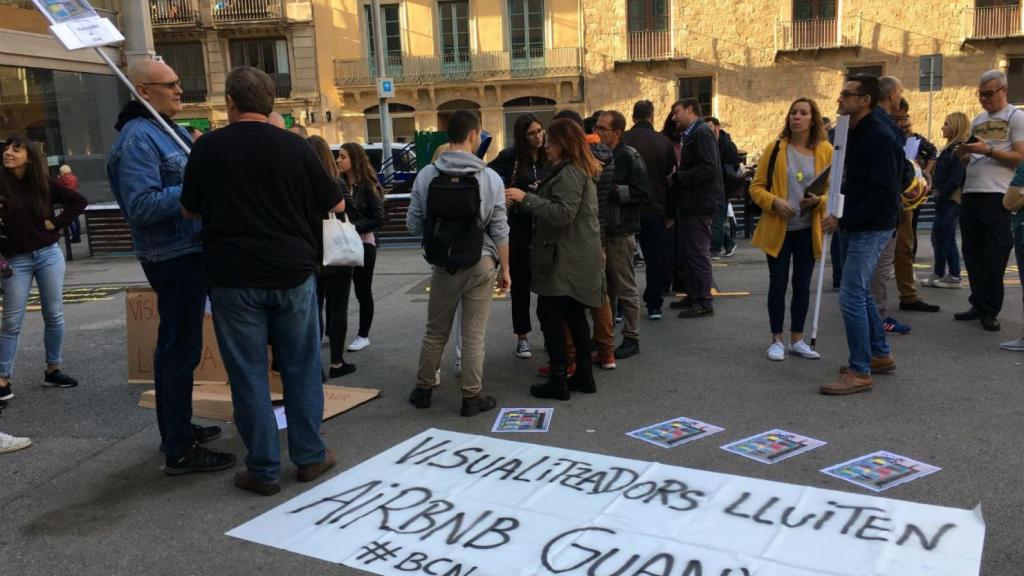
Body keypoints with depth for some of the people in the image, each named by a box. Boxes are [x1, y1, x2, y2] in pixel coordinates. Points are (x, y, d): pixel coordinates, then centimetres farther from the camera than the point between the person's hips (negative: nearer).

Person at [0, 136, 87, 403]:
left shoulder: (44, 182, 0)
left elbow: (78, 201, 6)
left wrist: (57, 223, -2)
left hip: (49, 255, 2)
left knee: (54, 315, 6)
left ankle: (52, 371, 19)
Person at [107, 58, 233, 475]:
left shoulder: (169, 130, 15)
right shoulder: (138, 139, -16)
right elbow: (141, 207, -27)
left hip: (187, 253, 11)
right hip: (174, 257, -11)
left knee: (176, 345, 18)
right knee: (182, 349, -6)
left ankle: (177, 429, 32)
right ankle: (180, 450, 2)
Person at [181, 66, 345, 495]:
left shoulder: (208, 147, -3)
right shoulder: (294, 146, -3)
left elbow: (189, 210, 7)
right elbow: (336, 205, 4)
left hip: (233, 278, -1)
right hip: (293, 273, 1)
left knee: (248, 375, 7)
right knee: (301, 368, 12)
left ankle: (263, 470, 13)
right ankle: (310, 456, 21)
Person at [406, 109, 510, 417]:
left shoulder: (426, 175, -6)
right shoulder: (490, 178, -9)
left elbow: (413, 224, -2)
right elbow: (499, 231, -6)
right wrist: (505, 269, 5)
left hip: (442, 265, 2)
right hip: (480, 265, -2)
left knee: (435, 331, 16)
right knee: (474, 335, 6)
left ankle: (423, 389, 28)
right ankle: (471, 397, 14)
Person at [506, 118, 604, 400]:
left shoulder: (569, 173, -15)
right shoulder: (581, 170, 18)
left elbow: (563, 213, -24)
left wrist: (526, 198, -24)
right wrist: (535, 197, 16)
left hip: (566, 257, -10)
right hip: (578, 255, 11)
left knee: (549, 314, -6)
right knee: (574, 315, 13)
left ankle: (558, 381, -2)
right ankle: (584, 376, 19)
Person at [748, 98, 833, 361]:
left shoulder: (826, 150, 1)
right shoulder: (774, 148, -2)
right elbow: (756, 187, -1)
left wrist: (818, 201, -16)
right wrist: (774, 202, -19)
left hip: (809, 229, 2)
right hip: (778, 229, -1)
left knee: (802, 285, 9)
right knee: (778, 284, 3)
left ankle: (797, 339, 22)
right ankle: (777, 340, 16)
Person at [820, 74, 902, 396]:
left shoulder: (879, 137, -18)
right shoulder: (854, 134, 12)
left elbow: (883, 193, -23)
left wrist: (844, 221, -23)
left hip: (872, 228, -10)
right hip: (856, 227, 10)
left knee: (851, 297, -10)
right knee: (859, 293, 18)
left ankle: (860, 372, -2)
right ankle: (881, 355, 32)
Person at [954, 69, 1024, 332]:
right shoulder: (977, 120, 18)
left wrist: (988, 150, -18)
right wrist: (961, 154, -1)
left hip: (998, 197, -7)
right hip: (970, 195, 7)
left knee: (994, 259, -2)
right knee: (973, 255, 10)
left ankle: (990, 311, 5)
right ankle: (979, 305, 20)